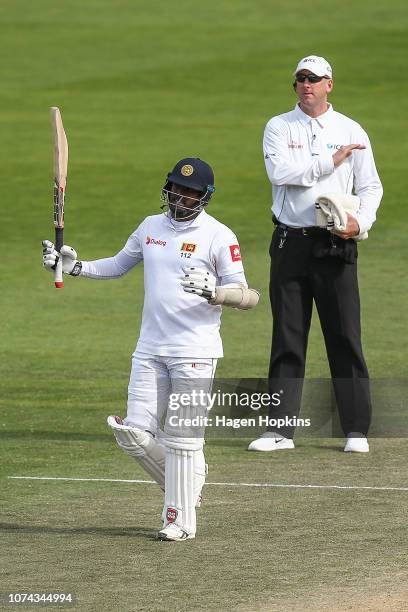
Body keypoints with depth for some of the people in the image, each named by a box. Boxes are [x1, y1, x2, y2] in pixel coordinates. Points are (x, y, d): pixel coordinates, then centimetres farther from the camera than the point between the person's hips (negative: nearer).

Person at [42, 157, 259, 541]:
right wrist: (73, 266, 10)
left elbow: (245, 297, -11)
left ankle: (180, 520, 6)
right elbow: (118, 265, 25)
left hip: (195, 352, -6)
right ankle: (188, 482, 23)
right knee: (134, 434, 0)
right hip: (149, 350, 6)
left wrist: (211, 292, -30)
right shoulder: (151, 227, 11)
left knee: (182, 439, -3)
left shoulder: (218, 237, -7)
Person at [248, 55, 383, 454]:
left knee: (345, 338, -3)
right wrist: (330, 161, -15)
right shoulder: (278, 128, 6)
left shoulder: (351, 132, 8)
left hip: (335, 244, 0)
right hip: (290, 242, 0)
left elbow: (370, 187, 5)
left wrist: (361, 222, -13)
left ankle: (356, 430, 2)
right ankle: (280, 429, 5)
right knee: (287, 338, 2)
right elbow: (280, 172, -12)